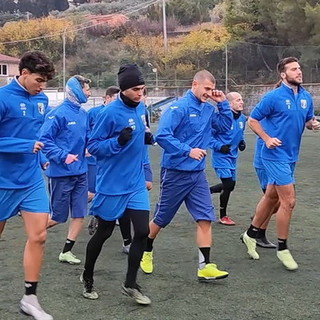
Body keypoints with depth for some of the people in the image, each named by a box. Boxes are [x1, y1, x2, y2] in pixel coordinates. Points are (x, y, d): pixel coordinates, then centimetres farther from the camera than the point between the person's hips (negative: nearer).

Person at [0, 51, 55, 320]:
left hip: (32, 180, 5)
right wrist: (26, 146, -23)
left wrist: (43, 156, 7)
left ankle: (30, 298, 13)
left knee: (38, 236, 0)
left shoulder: (42, 99, 4)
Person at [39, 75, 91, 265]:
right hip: (62, 173, -7)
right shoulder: (59, 113, -16)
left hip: (80, 172, 7)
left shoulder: (83, 113, 7)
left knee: (79, 215, 6)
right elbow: (44, 139, -18)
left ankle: (66, 252, 18)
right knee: (58, 217, 3)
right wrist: (63, 156, -22)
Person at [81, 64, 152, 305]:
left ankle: (131, 284, 13)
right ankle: (87, 277, 34)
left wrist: (145, 138, -2)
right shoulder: (110, 113, -18)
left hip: (136, 183, 6)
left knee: (142, 231, -3)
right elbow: (93, 146, -15)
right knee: (104, 233, 9)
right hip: (112, 184, -5)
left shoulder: (140, 108, 4)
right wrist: (118, 141, -30)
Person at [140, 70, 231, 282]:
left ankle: (205, 266, 0)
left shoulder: (208, 109, 6)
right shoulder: (179, 107, -16)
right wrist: (187, 150, -25)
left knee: (205, 218, -3)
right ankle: (146, 251, 35)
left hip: (197, 174, 6)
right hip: (175, 173, -6)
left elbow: (226, 125, 14)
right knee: (161, 219, 10)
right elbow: (162, 135, -23)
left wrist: (223, 103, 1)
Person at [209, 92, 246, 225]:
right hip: (221, 156, -8)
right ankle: (223, 216, 9)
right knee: (228, 184, -10)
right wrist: (219, 146, -24)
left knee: (230, 185, 13)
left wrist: (242, 142, 3)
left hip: (232, 157, 8)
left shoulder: (242, 119, 4)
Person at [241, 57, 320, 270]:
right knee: (289, 200, -8)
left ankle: (251, 234, 35)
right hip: (276, 155, -7)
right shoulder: (274, 97, -13)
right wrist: (267, 139, -19)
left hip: (290, 156, 7)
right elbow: (252, 120, -6)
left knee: (272, 197, 17)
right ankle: (282, 248, 8)